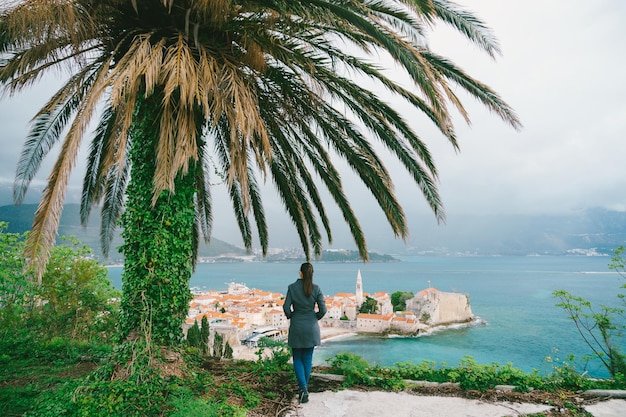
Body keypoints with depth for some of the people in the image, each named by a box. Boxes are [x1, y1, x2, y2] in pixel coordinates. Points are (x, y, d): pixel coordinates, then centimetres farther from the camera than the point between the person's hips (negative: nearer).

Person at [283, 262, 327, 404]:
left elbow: (286, 308, -11)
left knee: (297, 359, 11)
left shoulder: (292, 287, -10)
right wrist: (315, 317, 10)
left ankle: (303, 388, -5)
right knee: (308, 358, 16)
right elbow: (323, 310, -9)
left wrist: (291, 316, 9)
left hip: (296, 327, -1)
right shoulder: (316, 288, -8)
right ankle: (304, 386, 25)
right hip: (311, 327, 1)